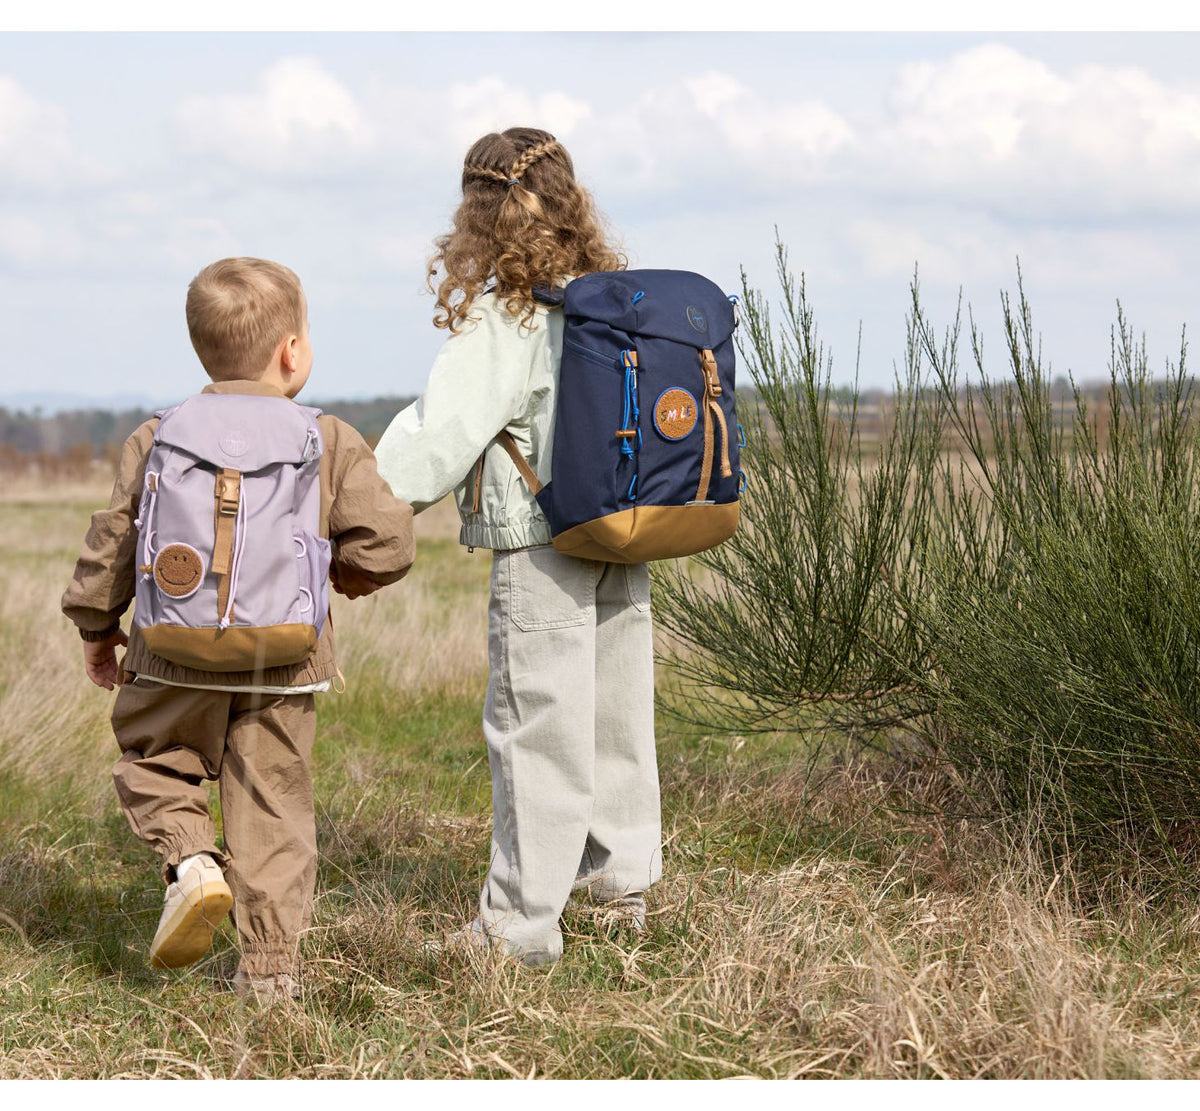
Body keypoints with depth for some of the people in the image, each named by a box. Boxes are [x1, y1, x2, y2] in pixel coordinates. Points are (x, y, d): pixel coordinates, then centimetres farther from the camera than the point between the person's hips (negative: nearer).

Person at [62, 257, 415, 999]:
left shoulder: (159, 439, 1)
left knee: (155, 765, 21)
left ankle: (191, 859, -7)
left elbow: (116, 538, 4)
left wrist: (97, 624, 19)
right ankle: (270, 962, 9)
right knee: (274, 805, 9)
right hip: (284, 661, 0)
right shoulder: (330, 443, -3)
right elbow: (388, 537, -8)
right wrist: (355, 574, 15)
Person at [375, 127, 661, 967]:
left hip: (541, 553, -7)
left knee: (535, 725, -2)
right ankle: (623, 883, 29)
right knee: (617, 715, 17)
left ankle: (522, 921, 3)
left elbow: (447, 433, -18)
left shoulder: (500, 320, -14)